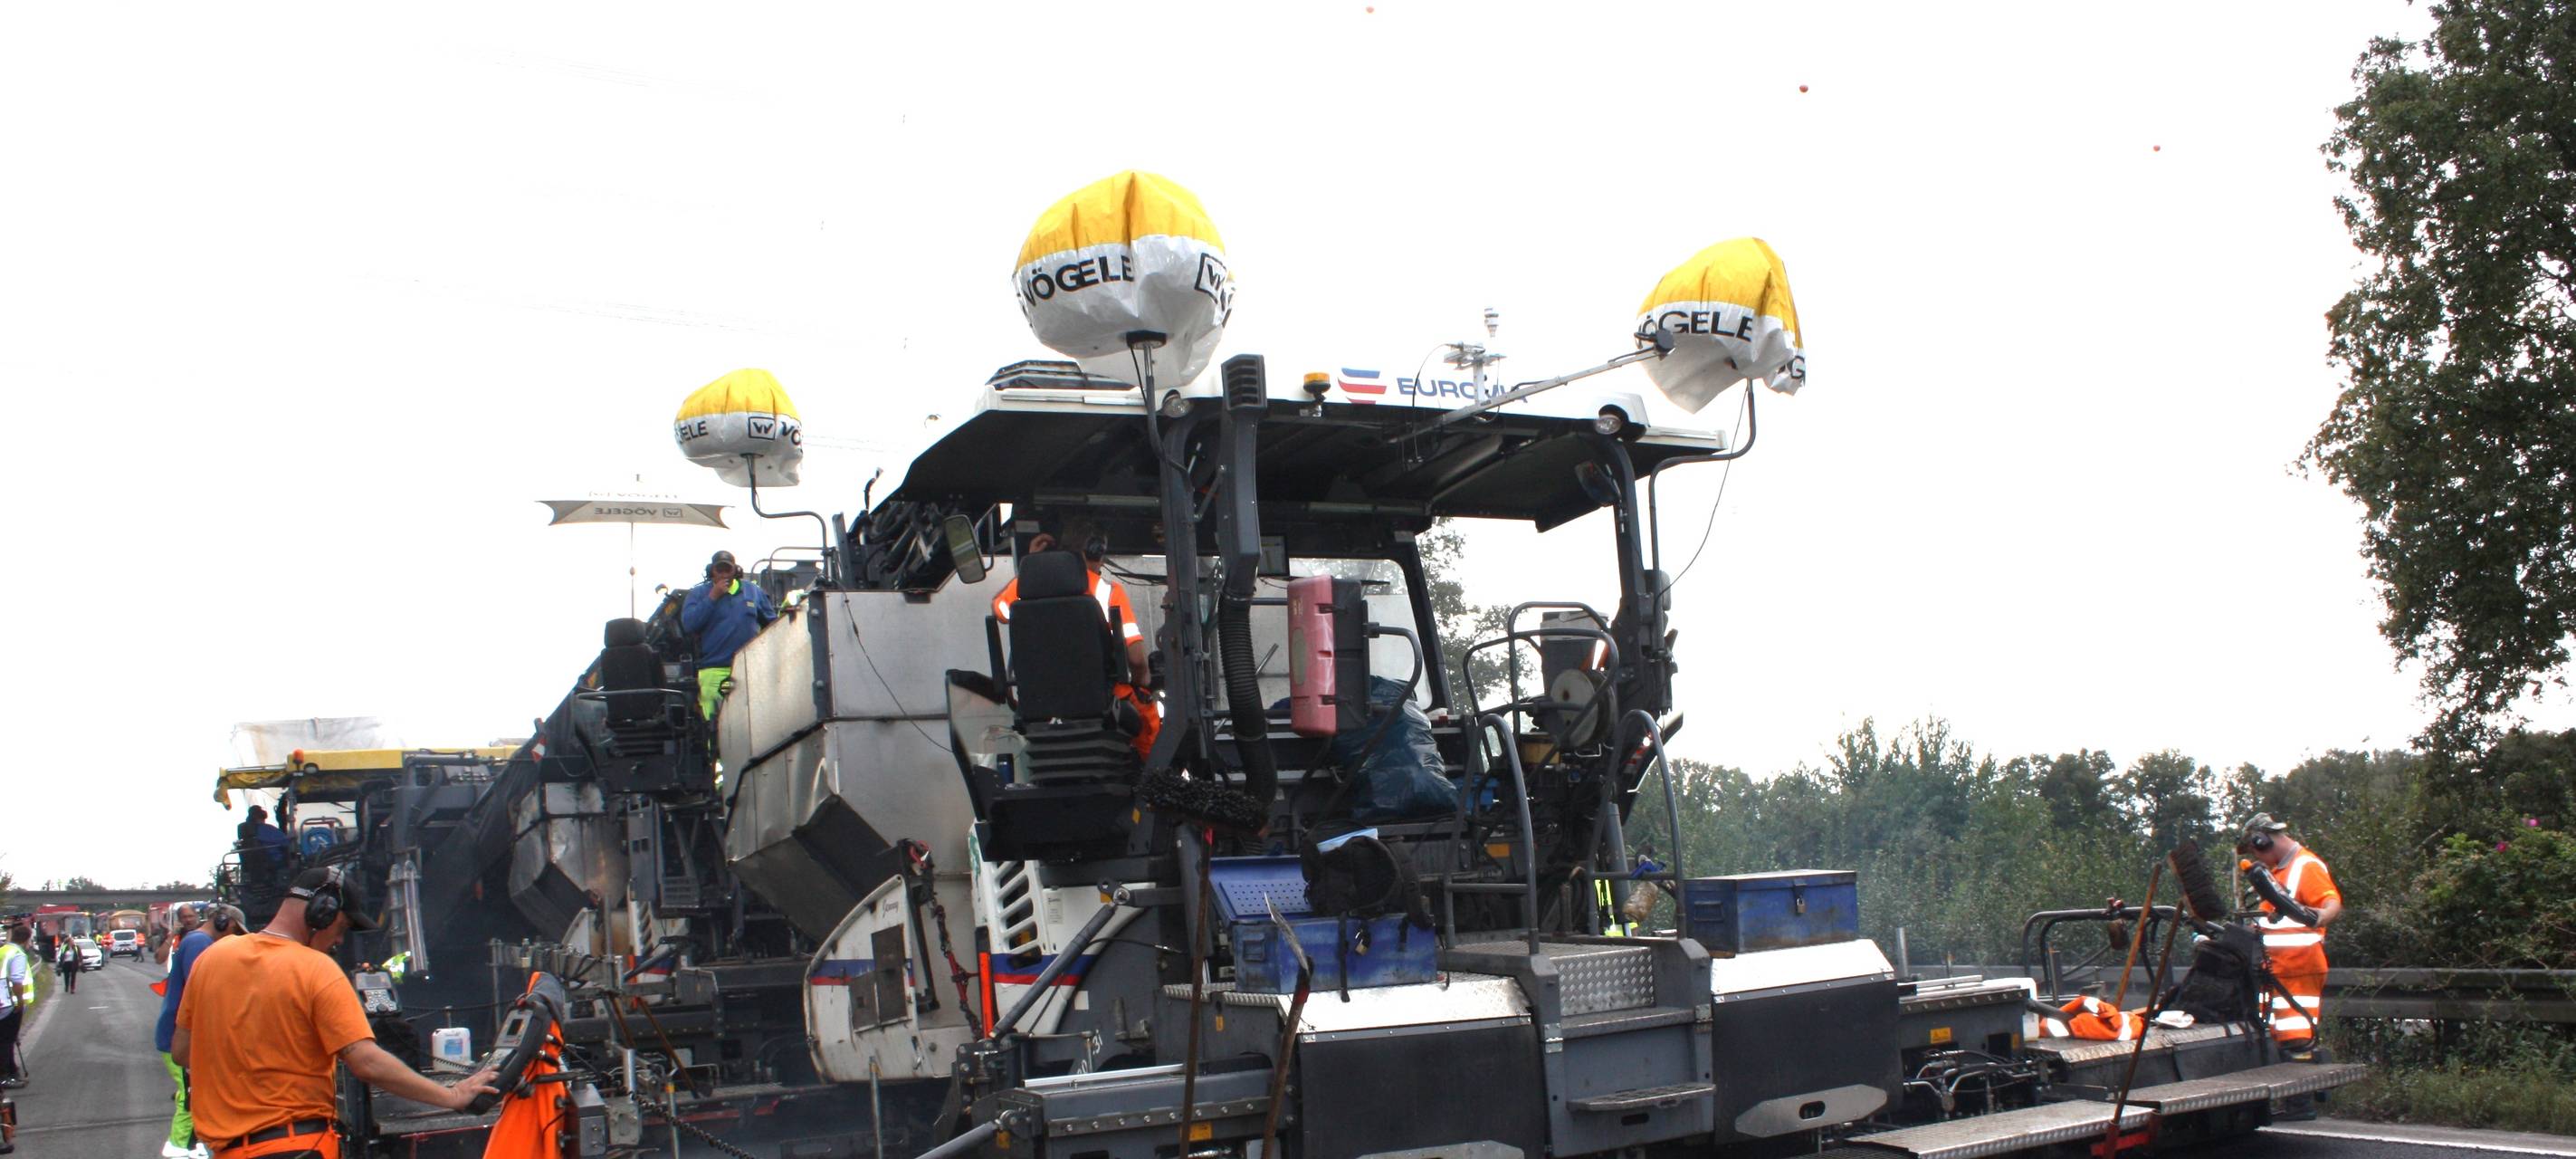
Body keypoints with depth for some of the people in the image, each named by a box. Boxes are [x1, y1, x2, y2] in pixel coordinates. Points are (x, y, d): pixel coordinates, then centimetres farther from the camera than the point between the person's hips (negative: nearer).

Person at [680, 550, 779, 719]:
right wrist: (713, 597, -6)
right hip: (714, 671, -2)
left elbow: (772, 622, 19)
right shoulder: (698, 594, 10)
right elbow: (688, 624, -6)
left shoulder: (753, 591, 16)